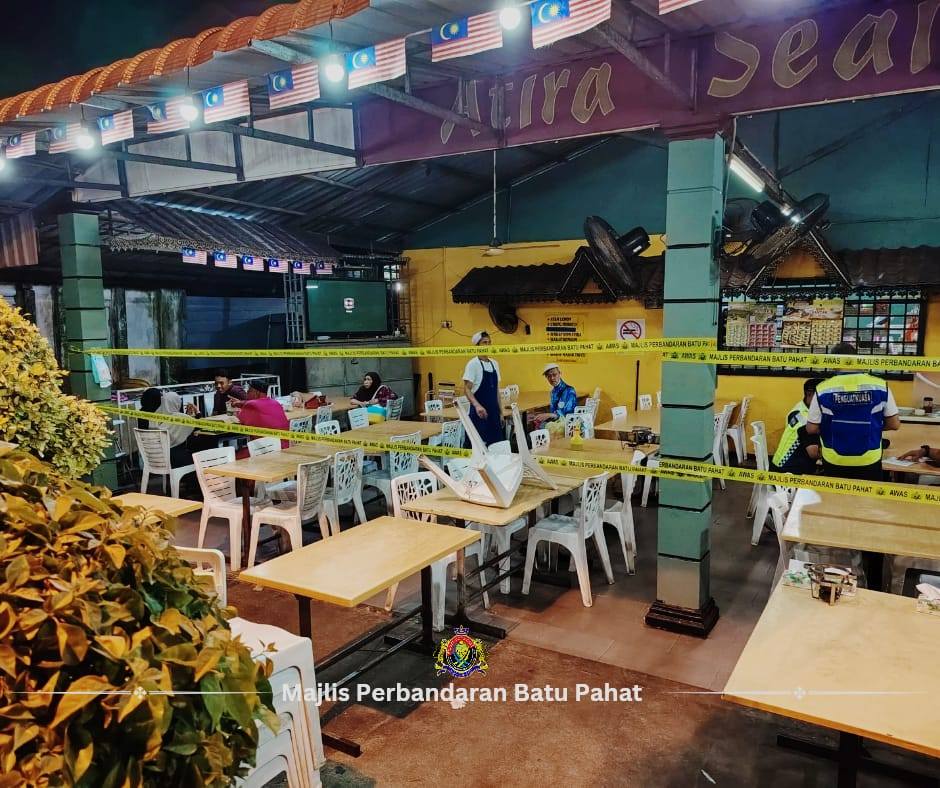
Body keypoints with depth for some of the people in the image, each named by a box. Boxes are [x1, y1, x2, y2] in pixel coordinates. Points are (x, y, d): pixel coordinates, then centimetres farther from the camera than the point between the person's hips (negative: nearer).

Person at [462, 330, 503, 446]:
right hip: (480, 412, -6)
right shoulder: (473, 364, -8)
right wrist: (477, 405, -29)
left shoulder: (494, 364, 11)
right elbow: (467, 389, -14)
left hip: (493, 411, 7)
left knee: (497, 443, 7)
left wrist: (500, 411, 15)